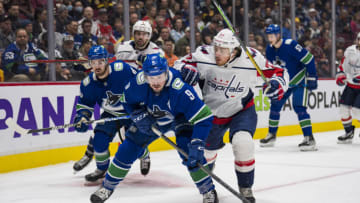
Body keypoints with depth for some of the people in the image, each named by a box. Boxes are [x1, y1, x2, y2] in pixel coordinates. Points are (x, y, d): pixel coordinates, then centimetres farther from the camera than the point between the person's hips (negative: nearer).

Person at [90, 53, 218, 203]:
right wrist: (140, 117, -19)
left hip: (179, 117, -3)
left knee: (190, 151, -25)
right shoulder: (138, 83, -30)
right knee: (128, 148, 0)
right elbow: (128, 101, -5)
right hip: (152, 118, 4)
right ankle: (107, 186, 20)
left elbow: (204, 117, -41)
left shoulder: (180, 89, -42)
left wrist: (197, 144, -47)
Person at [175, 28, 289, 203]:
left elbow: (278, 71, -11)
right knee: (206, 149, 17)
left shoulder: (251, 59, -24)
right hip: (211, 111, 2)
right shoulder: (203, 55, -24)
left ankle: (245, 188, -2)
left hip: (242, 111, -2)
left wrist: (278, 84, -31)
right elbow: (181, 63, -8)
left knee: (242, 144, -27)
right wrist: (186, 70, -30)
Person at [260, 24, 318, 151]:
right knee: (275, 106, 9)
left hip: (299, 80, -8)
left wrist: (312, 78, -22)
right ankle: (271, 136, 24)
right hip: (283, 82, 8)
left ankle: (309, 139, -17)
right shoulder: (269, 49, -2)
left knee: (299, 107, -19)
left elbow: (309, 59, -23)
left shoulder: (290, 45, -25)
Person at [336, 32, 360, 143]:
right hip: (351, 85, 6)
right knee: (344, 107, 3)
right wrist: (340, 75, 1)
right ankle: (349, 133, 19)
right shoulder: (350, 50, -1)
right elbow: (343, 63, 14)